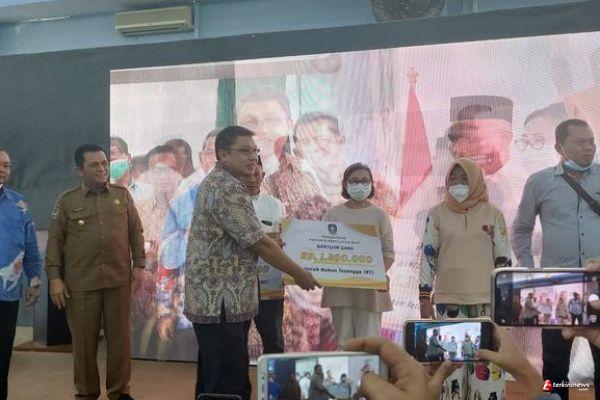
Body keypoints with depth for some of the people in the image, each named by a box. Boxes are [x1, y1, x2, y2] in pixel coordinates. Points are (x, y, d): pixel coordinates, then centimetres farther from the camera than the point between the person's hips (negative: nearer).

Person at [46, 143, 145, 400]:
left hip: (119, 281, 1)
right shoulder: (66, 201, 3)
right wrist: (54, 277, -5)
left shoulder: (122, 195, 7)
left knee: (119, 338, 7)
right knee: (84, 341, 7)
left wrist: (139, 265, 4)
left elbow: (136, 232, 10)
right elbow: (55, 240, 2)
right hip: (80, 283, -1)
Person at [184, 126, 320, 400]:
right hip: (221, 301, -11)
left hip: (214, 298, 11)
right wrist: (299, 274, -6)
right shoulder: (227, 187, -17)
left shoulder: (217, 183, 17)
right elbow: (259, 243, -17)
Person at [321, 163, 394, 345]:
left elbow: (388, 252, 1)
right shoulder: (333, 214, 8)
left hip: (369, 287, -1)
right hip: (339, 287, 2)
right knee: (344, 340, 7)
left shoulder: (379, 215, 4)